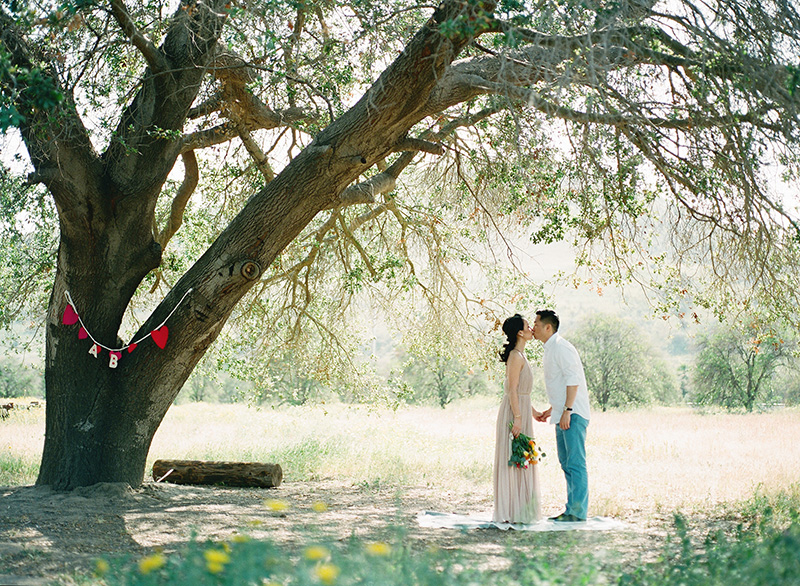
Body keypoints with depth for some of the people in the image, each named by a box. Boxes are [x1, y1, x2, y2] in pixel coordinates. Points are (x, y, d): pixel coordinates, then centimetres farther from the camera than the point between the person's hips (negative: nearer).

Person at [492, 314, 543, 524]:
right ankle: (513, 512, -3)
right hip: (515, 412, -10)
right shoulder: (516, 356, -14)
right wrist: (518, 417, -22)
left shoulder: (519, 355, 16)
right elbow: (512, 390, -19)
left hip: (520, 410, 10)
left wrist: (532, 411, 27)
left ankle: (518, 510, 17)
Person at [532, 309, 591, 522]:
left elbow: (573, 380, -19)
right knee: (566, 463, 12)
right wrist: (552, 409, 24)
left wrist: (567, 410, -23)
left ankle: (578, 511, -6)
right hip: (563, 414, 11)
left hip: (573, 415, -11)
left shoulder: (561, 348, -13)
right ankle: (572, 510, 16)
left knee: (575, 463, -8)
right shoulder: (550, 350, 18)